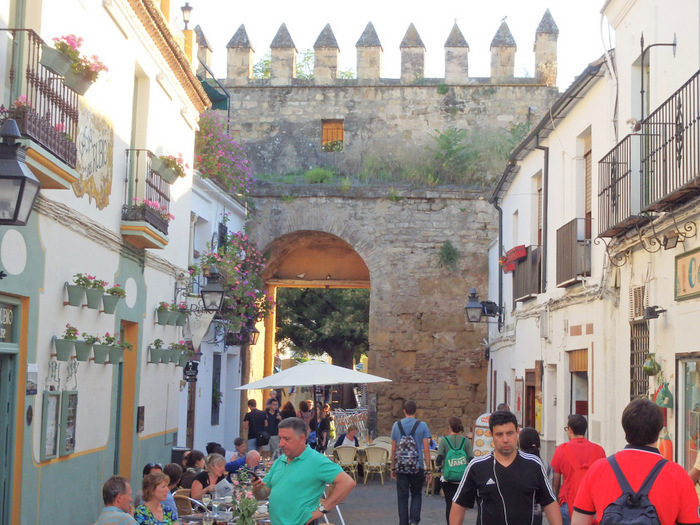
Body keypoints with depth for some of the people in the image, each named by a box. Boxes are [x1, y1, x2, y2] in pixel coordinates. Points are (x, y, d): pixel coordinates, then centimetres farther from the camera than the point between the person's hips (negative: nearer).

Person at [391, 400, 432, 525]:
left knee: (402, 497, 7)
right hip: (417, 467, -1)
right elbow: (426, 450, -4)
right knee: (416, 495, 12)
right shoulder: (422, 425, -3)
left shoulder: (396, 425, 3)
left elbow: (393, 449, 7)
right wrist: (428, 470, 1)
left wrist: (393, 468, 15)